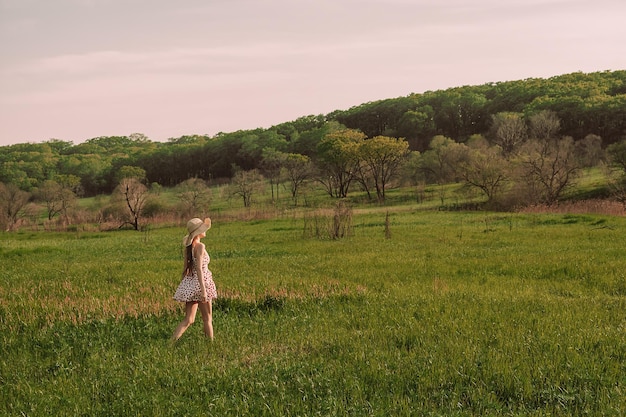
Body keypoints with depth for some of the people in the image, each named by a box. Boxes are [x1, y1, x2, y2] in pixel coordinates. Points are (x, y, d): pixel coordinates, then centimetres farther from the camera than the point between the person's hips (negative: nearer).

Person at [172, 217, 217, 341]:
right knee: (207, 319, 6)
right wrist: (203, 289, -22)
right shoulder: (200, 246, -13)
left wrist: (184, 285, 22)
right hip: (200, 282, -7)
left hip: (189, 283, 7)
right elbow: (199, 268, -19)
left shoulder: (188, 247, 10)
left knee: (188, 320, 5)